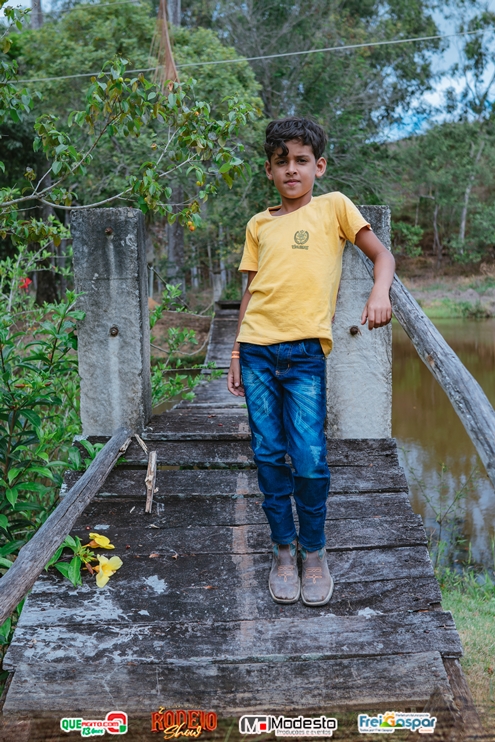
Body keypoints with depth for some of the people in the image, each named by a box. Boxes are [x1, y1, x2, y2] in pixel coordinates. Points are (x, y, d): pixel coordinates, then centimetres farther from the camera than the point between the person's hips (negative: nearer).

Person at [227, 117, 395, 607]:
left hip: (305, 350, -3)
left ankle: (314, 552, 14)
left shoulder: (333, 207, 9)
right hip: (257, 350, 3)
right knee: (269, 455, 5)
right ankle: (283, 549, 19)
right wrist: (236, 355, 14)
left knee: (309, 460, -7)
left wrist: (380, 293, -16)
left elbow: (382, 255, 6)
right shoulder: (259, 224, 17)